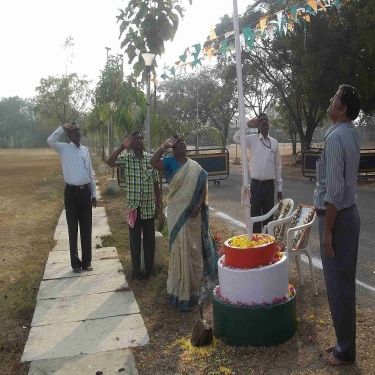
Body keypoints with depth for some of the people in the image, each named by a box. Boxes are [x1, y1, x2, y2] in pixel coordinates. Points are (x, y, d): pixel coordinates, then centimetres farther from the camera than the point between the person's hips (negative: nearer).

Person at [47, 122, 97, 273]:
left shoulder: (85, 149, 10)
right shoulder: (64, 148, 0)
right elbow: (50, 140, -23)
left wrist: (93, 194, 10)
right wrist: (62, 128, -12)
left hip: (85, 191, 3)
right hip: (71, 191, -3)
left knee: (86, 227, 8)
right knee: (73, 228, 4)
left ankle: (86, 261, 19)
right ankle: (75, 262, 15)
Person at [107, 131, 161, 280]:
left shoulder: (151, 158, 2)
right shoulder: (126, 158, -3)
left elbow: (156, 184, 5)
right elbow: (109, 162, -23)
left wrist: (159, 205, 5)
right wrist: (122, 146, -22)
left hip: (149, 207, 2)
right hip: (134, 207, -1)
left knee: (149, 240, 10)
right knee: (135, 240, 8)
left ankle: (149, 270, 26)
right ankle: (136, 270, 22)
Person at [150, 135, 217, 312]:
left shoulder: (195, 167, 5)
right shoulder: (170, 162, -2)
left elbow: (203, 187, 4)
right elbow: (153, 161, -20)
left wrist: (198, 206, -8)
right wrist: (165, 145, -17)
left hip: (193, 214, 3)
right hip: (177, 213, -3)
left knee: (194, 248, 11)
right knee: (180, 248, 0)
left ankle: (193, 287, 29)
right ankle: (180, 291, 12)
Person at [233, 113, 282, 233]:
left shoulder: (274, 142, 6)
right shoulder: (252, 139, -1)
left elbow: (278, 165, 10)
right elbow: (236, 138, -17)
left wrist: (279, 187, 9)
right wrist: (248, 125, -14)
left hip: (270, 184, 3)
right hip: (256, 184, -2)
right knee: (255, 216, 3)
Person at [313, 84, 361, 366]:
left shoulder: (336, 137, -19)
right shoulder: (352, 133, 10)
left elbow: (334, 190, -22)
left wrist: (327, 230, -18)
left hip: (337, 217, -10)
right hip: (350, 213, 10)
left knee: (338, 284, 2)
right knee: (345, 282, 17)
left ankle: (345, 352, 17)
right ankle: (345, 344, 31)